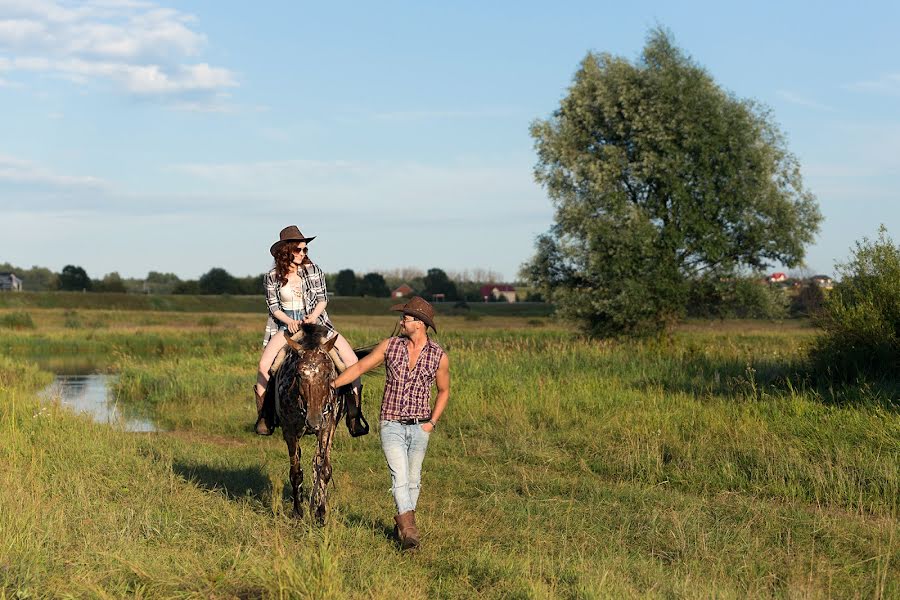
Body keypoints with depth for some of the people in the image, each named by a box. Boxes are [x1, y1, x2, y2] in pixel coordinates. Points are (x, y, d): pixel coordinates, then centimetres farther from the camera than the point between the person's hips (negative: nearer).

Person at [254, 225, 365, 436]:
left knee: (351, 358, -15)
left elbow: (323, 298, 2)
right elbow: (273, 306, 1)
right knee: (264, 365, -23)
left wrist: (313, 316, -17)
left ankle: (354, 413, -8)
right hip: (286, 325, -1)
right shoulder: (273, 277, 1)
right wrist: (289, 321, -17)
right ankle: (263, 415, -6)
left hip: (315, 322, 1)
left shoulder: (313, 270, 2)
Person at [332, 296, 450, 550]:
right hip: (392, 426, -1)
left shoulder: (439, 356, -3)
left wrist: (432, 422, 1)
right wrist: (330, 385, -1)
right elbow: (359, 368, 6)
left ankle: (403, 523, 29)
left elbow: (444, 391, 11)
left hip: (420, 427, 1)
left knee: (413, 479, 12)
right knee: (399, 477, -15)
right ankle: (409, 529, -21)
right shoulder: (390, 346, -2)